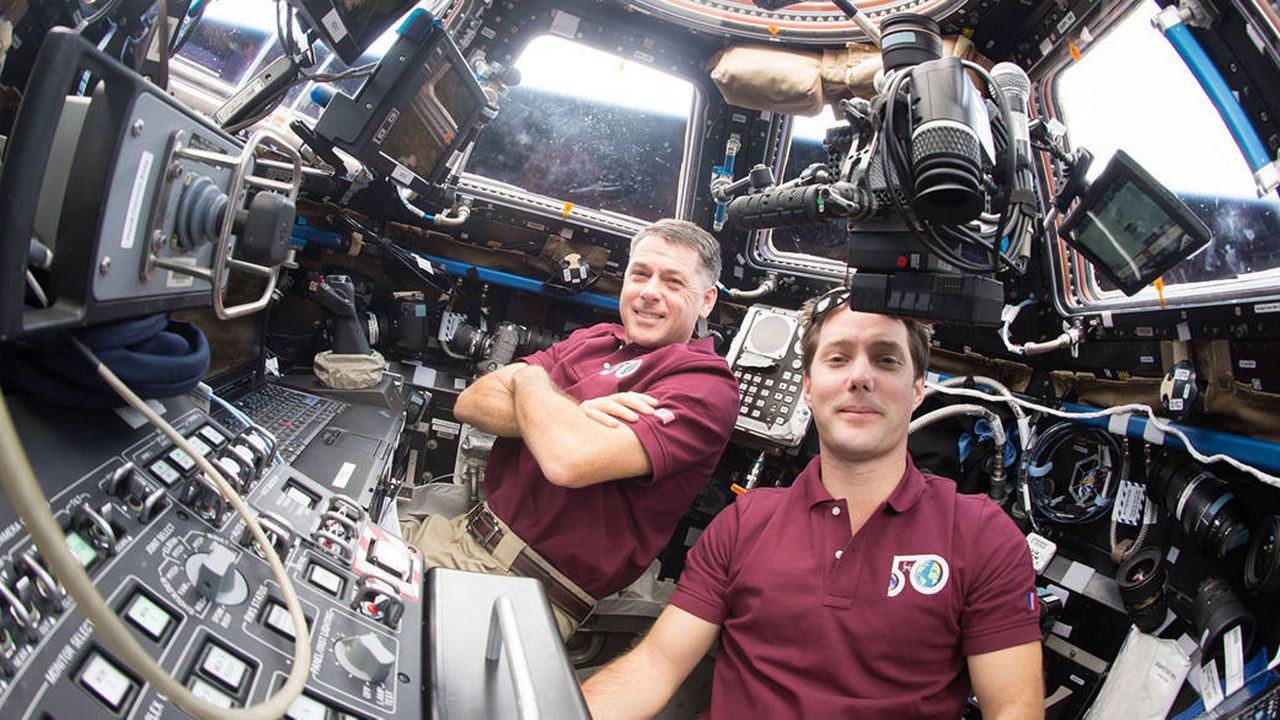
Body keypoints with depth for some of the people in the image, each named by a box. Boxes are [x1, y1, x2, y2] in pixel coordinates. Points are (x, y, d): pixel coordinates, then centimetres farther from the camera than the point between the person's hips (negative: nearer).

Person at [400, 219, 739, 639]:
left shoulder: (705, 384, -11)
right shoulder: (593, 339, 13)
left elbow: (569, 460, -26)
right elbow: (470, 403, 4)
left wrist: (529, 379, -6)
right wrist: (572, 415, -14)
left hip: (532, 585, -7)